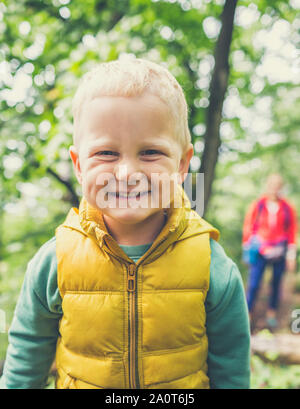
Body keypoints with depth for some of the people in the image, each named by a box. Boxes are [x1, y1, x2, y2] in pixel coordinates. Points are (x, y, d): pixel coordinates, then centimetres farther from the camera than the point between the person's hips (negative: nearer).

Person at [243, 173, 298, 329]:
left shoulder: (288, 209, 3)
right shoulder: (257, 206, 0)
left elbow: (292, 232, 7)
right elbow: (248, 227, 6)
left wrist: (291, 255, 4)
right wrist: (247, 250, 6)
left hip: (279, 253, 2)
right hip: (259, 252, -1)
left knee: (276, 284, 10)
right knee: (253, 284, -8)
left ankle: (272, 314, 28)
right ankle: (247, 315, 4)